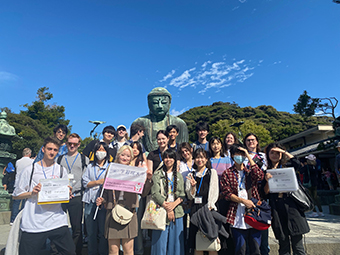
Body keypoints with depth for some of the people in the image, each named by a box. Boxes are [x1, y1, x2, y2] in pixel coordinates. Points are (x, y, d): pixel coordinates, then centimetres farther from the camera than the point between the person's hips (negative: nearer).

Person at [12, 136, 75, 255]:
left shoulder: (62, 170, 9)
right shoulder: (30, 170, 3)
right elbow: (16, 195, 6)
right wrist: (32, 193, -11)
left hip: (58, 222, 2)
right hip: (33, 224, -1)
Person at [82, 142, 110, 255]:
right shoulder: (90, 166, 16)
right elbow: (85, 183, 5)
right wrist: (98, 182, -7)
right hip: (91, 202, 2)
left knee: (103, 231, 0)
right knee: (91, 232, 7)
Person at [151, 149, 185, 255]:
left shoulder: (179, 176, 13)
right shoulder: (157, 175, 3)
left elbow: (182, 195, 6)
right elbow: (155, 193, -7)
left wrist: (173, 204, -12)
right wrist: (167, 208, -14)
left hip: (177, 212, 3)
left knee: (175, 243, 6)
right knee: (160, 243, 0)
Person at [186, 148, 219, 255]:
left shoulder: (212, 172, 8)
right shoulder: (191, 175, 12)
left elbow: (215, 192, 2)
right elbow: (190, 196, 8)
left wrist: (209, 206, -10)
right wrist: (193, 186, -10)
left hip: (209, 208, -2)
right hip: (195, 209, 2)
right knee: (197, 244, 3)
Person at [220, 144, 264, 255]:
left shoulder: (250, 171, 14)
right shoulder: (227, 173, 6)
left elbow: (260, 176, -9)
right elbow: (227, 193, -2)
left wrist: (249, 156, -5)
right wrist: (243, 201, -14)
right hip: (237, 216, -2)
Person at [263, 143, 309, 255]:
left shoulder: (287, 166, 9)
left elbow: (297, 163, -15)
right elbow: (265, 192, 2)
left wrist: (284, 151, -6)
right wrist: (267, 180, -15)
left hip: (291, 206, 0)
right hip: (276, 209, 1)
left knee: (297, 244, 2)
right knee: (283, 245, 9)